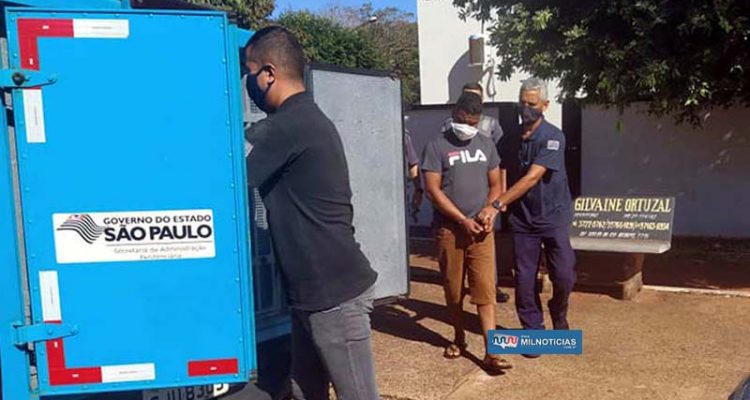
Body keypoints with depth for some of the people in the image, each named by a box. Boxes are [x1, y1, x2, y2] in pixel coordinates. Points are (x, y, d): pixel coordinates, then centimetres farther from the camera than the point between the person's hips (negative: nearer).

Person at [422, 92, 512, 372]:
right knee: (453, 289, 10)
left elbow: (495, 184, 12)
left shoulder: (486, 145, 8)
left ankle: (491, 352, -1)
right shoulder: (437, 146, -5)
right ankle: (459, 338, 29)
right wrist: (463, 220, -13)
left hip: (481, 228, 2)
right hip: (449, 228, -2)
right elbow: (433, 190, -10)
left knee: (485, 289, -3)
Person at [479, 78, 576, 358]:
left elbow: (532, 178, -23)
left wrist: (497, 204, -28)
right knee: (524, 279, 3)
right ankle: (533, 332, 18)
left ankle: (559, 317, 28)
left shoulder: (553, 137, -13)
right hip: (523, 219, 4)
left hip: (553, 217, -4)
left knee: (564, 276, -3)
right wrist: (503, 204, 0)